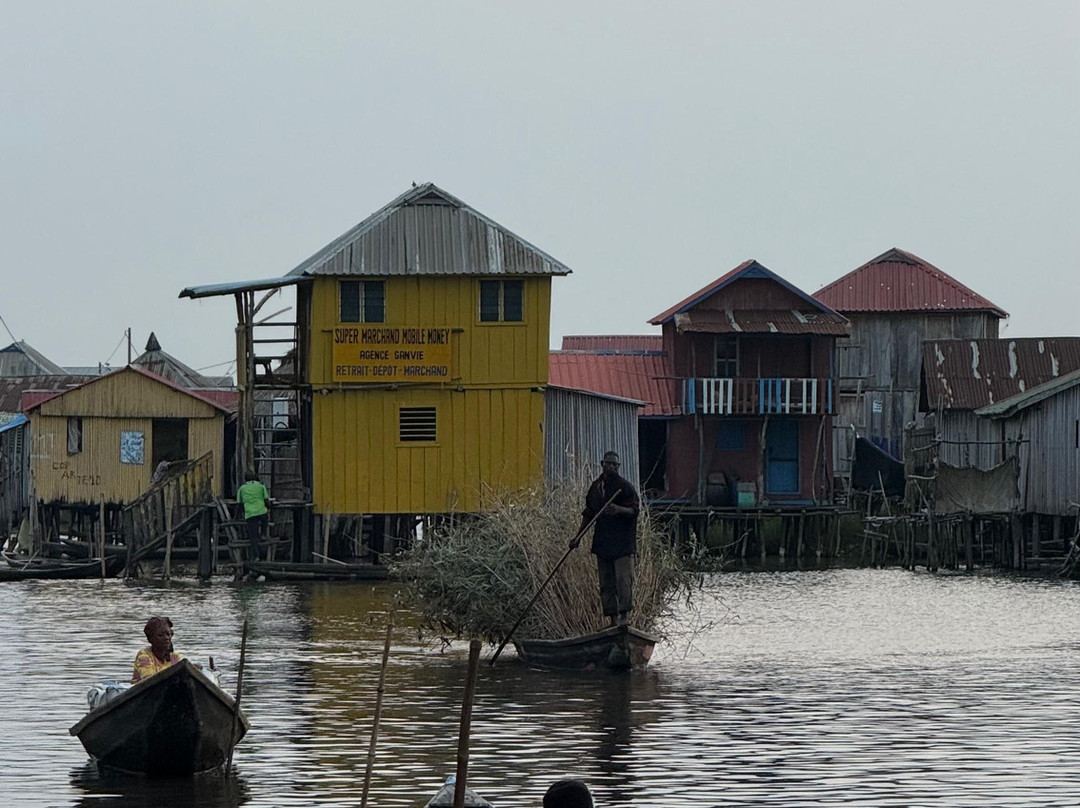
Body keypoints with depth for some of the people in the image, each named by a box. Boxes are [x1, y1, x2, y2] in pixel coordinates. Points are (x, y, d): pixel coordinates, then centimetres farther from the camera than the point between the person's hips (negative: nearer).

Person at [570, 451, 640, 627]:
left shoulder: (624, 487, -3)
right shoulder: (595, 487, 14)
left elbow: (634, 510, -9)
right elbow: (589, 514, 21)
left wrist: (619, 510, -29)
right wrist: (578, 537, 17)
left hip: (622, 542, -6)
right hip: (602, 543, 6)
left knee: (623, 578, -13)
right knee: (606, 583, 5)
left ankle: (625, 615, -9)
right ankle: (613, 618, 9)